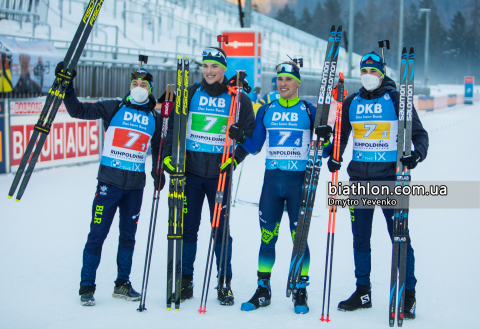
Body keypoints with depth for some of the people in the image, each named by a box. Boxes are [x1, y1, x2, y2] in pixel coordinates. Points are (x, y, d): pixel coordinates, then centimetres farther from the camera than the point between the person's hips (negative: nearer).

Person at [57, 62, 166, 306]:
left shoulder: (155, 118, 11)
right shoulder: (113, 108, 2)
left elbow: (158, 148, 23)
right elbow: (78, 110, -1)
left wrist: (159, 172, 12)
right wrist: (66, 86, -12)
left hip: (135, 184, 3)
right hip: (109, 181, -3)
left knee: (128, 235, 10)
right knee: (97, 233, -5)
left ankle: (122, 283, 23)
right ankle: (86, 286, 4)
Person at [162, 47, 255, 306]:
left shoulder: (238, 99, 3)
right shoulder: (190, 94, 6)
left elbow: (250, 133, 6)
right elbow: (173, 125, 9)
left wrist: (235, 158, -7)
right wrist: (168, 154, -3)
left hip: (219, 173, -1)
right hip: (190, 170, 2)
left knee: (221, 228, 1)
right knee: (187, 227, 4)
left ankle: (225, 284, 10)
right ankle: (185, 282, 14)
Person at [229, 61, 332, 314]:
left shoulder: (309, 111, 3)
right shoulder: (266, 111, 10)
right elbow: (255, 146, 13)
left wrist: (325, 138, -17)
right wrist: (241, 138, -5)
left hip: (299, 180, -2)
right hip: (272, 179, 2)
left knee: (300, 237, -1)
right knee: (267, 236, 4)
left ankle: (300, 292, 10)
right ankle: (263, 290, 15)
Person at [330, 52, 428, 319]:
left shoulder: (396, 99, -2)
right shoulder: (351, 103, 10)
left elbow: (418, 132, -2)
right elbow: (341, 135, 20)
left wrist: (418, 153, -21)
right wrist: (335, 157, 2)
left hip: (390, 176, -4)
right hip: (360, 176, 4)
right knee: (360, 236, 9)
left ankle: (408, 294, 3)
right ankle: (363, 292, 20)